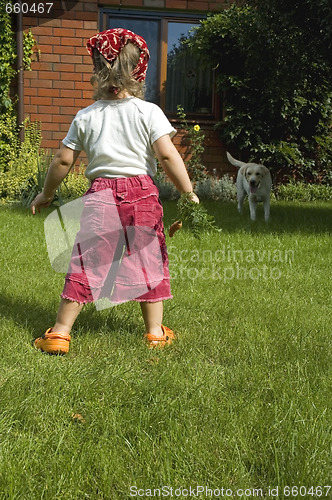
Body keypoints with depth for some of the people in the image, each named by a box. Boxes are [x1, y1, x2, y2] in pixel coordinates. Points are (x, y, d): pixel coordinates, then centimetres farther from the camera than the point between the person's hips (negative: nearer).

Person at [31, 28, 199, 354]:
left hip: (101, 195, 1)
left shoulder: (85, 117, 4)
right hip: (141, 195, -1)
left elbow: (63, 160, 7)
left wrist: (46, 194, 21)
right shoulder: (149, 112, -3)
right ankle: (155, 332, 21)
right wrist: (190, 194, -5)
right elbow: (167, 155, -12)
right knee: (148, 261, 12)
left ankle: (59, 332, 11)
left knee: (86, 263, 7)